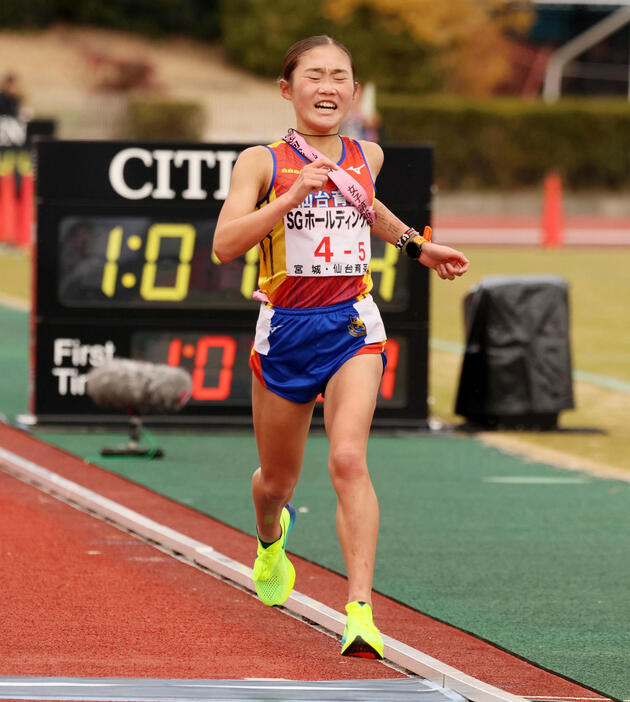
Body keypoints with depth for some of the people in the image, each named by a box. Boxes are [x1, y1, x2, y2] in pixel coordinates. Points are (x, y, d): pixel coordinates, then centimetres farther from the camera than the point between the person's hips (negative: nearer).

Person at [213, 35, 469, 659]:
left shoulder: (366, 157, 7)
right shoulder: (263, 162, -5)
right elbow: (225, 245, -18)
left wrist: (417, 245, 29)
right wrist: (293, 195, -26)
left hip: (352, 327, 1)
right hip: (284, 328, 0)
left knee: (349, 460, -22)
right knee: (278, 479, 16)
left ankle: (361, 613, -29)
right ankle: (270, 538, 54)